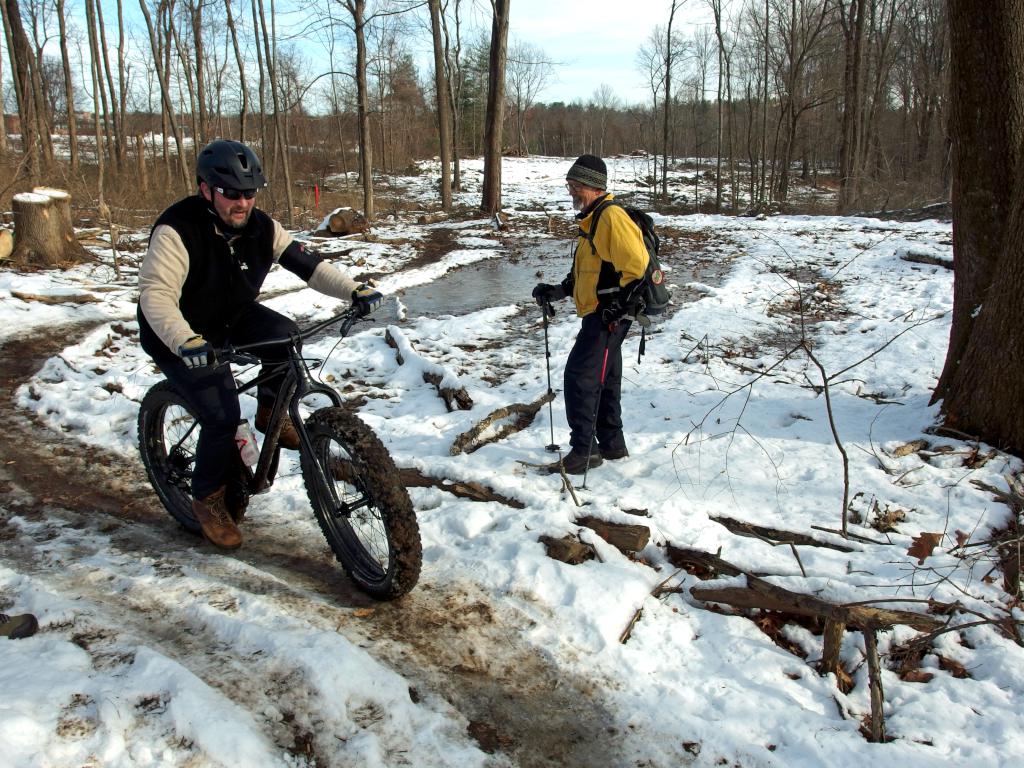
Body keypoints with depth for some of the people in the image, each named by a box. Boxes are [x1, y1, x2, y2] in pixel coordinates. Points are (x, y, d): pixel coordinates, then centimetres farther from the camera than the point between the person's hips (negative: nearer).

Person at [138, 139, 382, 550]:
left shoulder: (260, 226, -10)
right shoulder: (177, 229, -27)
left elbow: (305, 263, -12)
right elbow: (155, 293, -36)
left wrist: (354, 290, -27)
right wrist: (186, 342, -53)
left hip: (234, 317, 5)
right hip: (182, 335, -5)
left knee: (286, 335, -25)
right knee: (222, 416, -17)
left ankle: (270, 413, 1)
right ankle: (209, 499, 7)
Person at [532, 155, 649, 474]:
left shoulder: (611, 217, -16)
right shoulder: (592, 219, 16)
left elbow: (637, 265, -24)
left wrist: (621, 305, -20)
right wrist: (559, 290, 13)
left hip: (608, 316, -11)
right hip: (599, 315, 11)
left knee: (579, 377, -9)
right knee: (603, 380, 17)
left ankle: (584, 450, -2)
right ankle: (612, 444, 29)